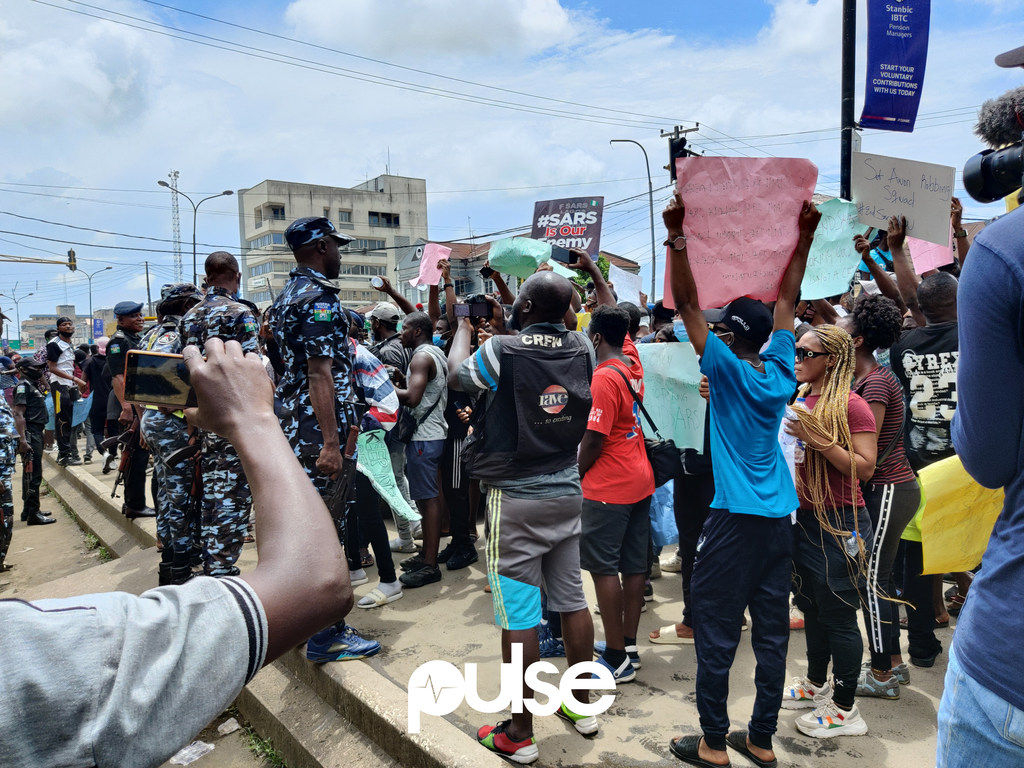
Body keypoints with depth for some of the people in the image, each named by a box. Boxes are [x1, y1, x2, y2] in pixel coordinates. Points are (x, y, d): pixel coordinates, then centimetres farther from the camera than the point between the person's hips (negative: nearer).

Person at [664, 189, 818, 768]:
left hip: (735, 520, -6)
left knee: (716, 634, 4)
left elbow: (686, 302, -9)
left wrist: (678, 237, -11)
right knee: (772, 633, 12)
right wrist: (804, 238, 19)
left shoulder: (728, 368, -8)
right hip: (779, 521, 6)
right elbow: (787, 300, 15)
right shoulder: (781, 371, 5)